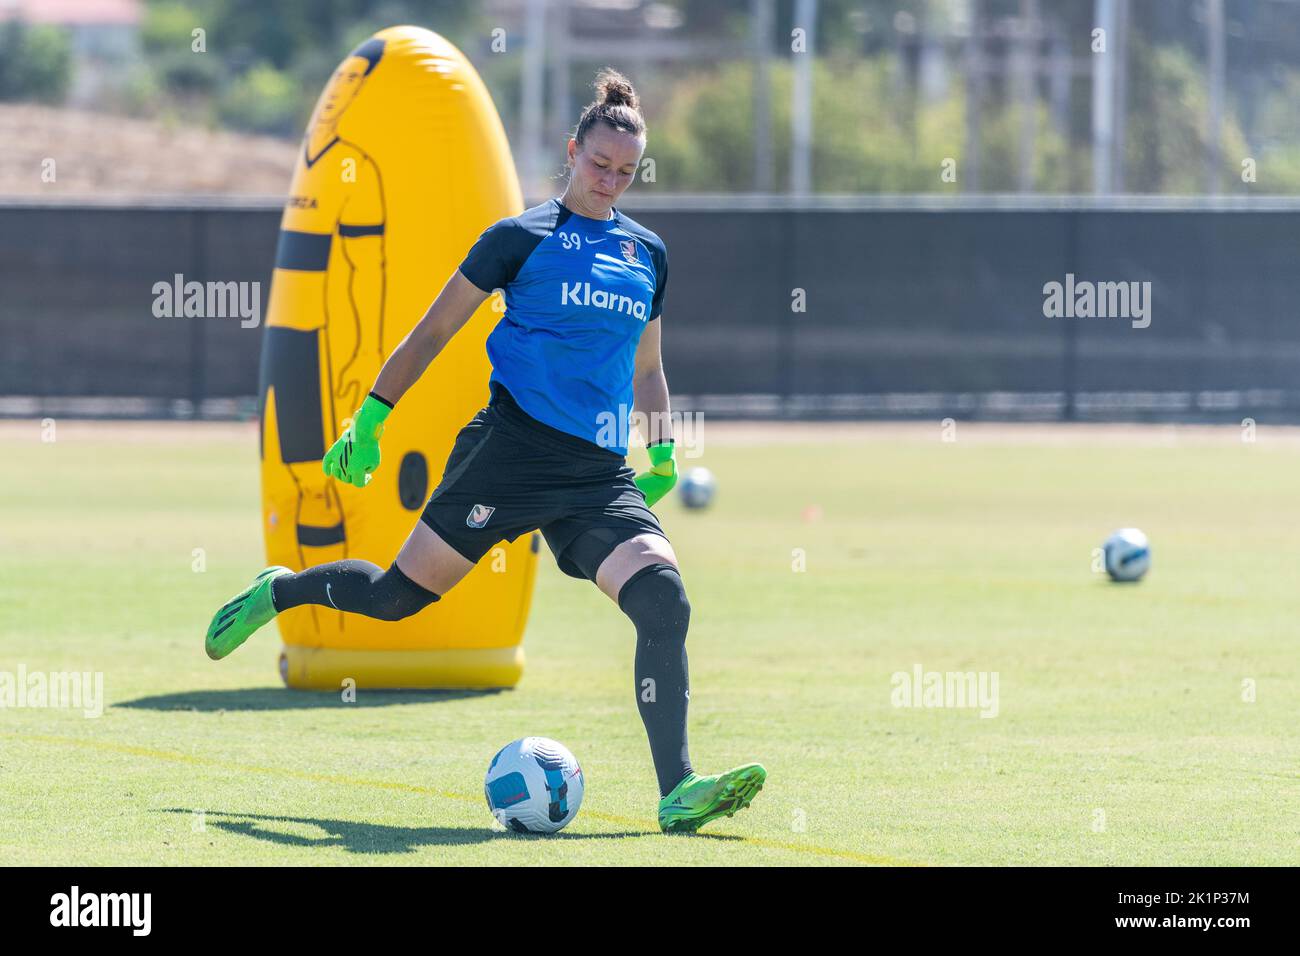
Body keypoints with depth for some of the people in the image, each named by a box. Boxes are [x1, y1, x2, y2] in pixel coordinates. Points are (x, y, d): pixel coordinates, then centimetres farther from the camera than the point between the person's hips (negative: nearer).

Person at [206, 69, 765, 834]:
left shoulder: (648, 254, 15)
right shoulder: (522, 238, 0)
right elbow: (435, 331, 5)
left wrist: (663, 454, 17)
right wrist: (369, 419, 2)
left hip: (601, 475, 4)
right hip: (513, 447, -4)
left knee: (666, 603, -19)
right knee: (398, 595, 0)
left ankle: (679, 793, -22)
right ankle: (280, 591, 32)